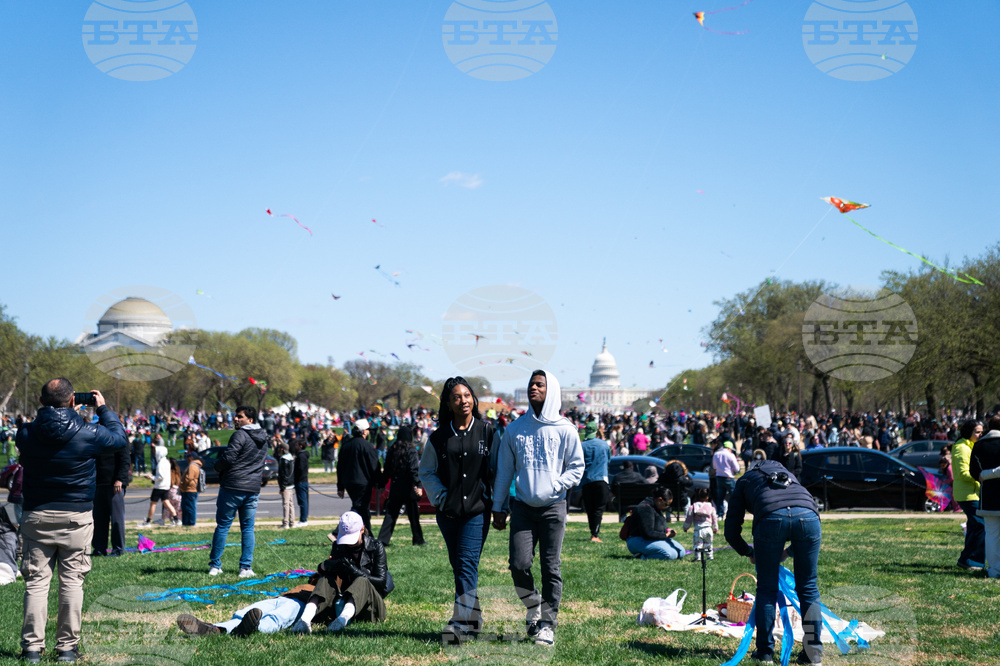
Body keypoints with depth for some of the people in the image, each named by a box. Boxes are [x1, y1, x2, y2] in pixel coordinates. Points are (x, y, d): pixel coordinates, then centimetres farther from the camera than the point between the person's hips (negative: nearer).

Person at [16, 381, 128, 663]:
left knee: (36, 581, 6)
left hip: (36, 517, 2)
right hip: (76, 517, -2)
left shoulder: (26, 435, -5)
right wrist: (103, 408, 18)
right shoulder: (88, 433, -11)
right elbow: (120, 438, 7)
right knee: (72, 581, 5)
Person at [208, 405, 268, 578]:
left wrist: (217, 467, 3)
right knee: (248, 528, 8)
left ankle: (215, 565, 7)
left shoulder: (240, 435, -11)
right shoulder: (263, 439, 13)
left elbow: (228, 457, -16)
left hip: (232, 487, -6)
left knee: (222, 526, 3)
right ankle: (246, 568, 3)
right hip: (253, 489, 6)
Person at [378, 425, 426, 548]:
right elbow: (414, 469, -17)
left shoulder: (392, 450, 5)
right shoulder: (410, 450, -10)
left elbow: (386, 469, 10)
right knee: (413, 515, 7)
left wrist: (382, 484, 16)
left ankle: (383, 539, -2)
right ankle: (418, 540, 16)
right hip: (408, 487, -4)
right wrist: (418, 485, -18)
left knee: (391, 514, 7)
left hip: (395, 488, 4)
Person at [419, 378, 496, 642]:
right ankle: (474, 619, 20)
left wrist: (496, 503, -3)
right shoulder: (439, 437, 6)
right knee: (458, 566, 9)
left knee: (467, 565, -12)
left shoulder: (487, 432, 1)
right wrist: (440, 496, -1)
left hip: (477, 511, -3)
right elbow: (426, 472, 11)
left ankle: (460, 622, -14)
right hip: (448, 512, 3)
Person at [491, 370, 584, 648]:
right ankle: (533, 606, 19)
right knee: (519, 565, -8)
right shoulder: (515, 429, 8)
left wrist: (553, 485, -10)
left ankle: (547, 624, 8)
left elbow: (576, 468, 4)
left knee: (551, 568, -1)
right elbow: (504, 470, 12)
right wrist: (498, 507, 10)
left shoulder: (565, 430, 2)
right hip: (522, 507, 2)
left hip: (553, 507, -1)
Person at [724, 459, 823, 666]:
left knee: (767, 589, 13)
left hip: (771, 517, -2)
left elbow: (732, 532, 29)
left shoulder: (744, 481, 35)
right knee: (808, 588, 15)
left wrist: (749, 552, 46)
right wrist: (788, 552, 48)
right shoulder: (789, 475, 43)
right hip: (808, 515, 2)